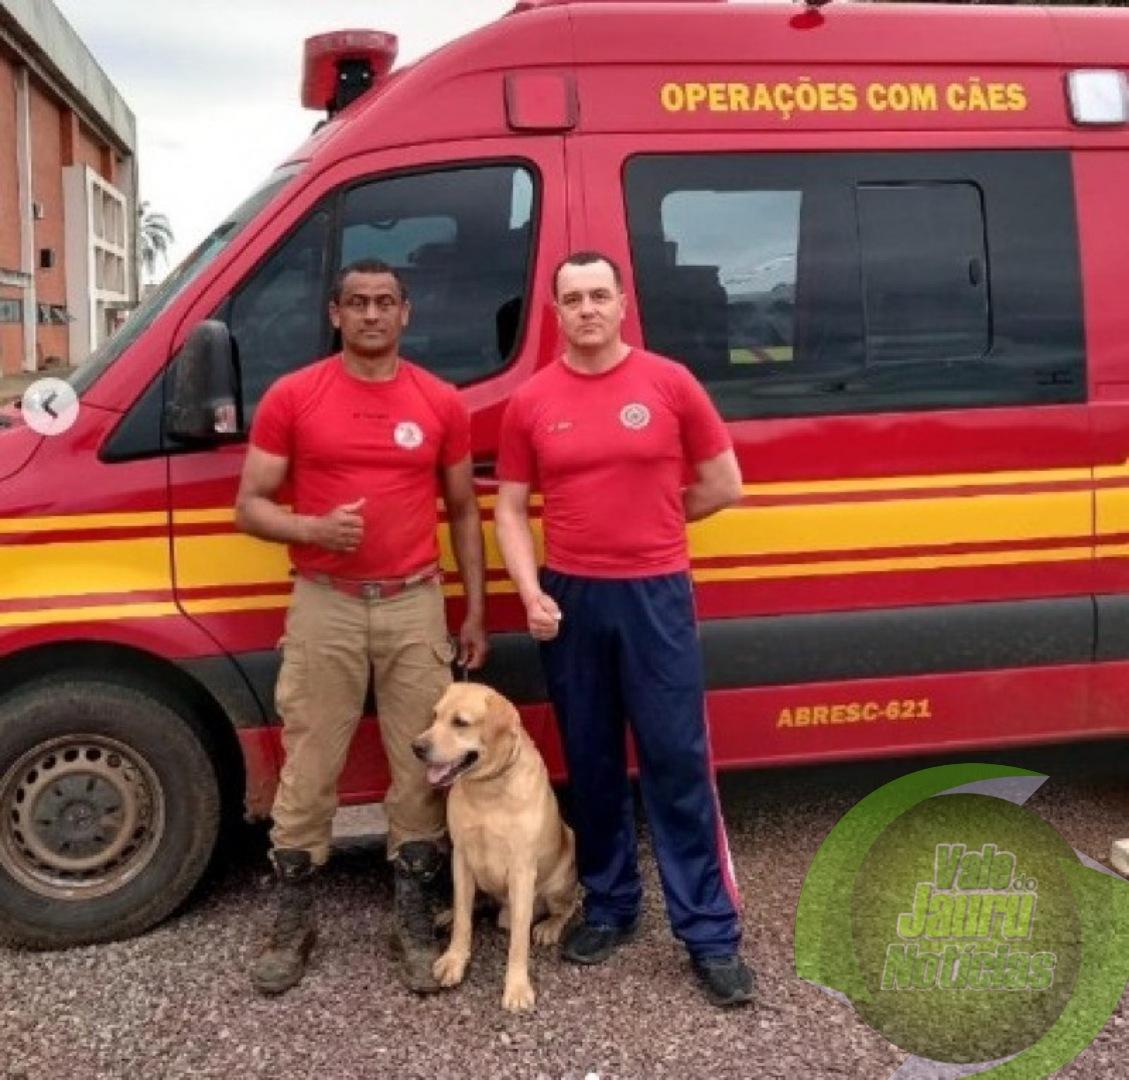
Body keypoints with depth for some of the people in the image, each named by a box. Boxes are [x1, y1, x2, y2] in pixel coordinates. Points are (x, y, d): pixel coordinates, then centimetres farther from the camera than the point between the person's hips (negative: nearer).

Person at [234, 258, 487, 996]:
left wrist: (476, 611, 8)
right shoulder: (292, 397, -1)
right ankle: (293, 921, 21)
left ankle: (417, 920, 20)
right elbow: (251, 505, 1)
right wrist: (314, 528, -19)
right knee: (310, 768, 5)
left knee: (421, 766, 7)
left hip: (416, 605, 2)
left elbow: (463, 511, 12)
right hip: (325, 606, -1)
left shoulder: (441, 402, 5)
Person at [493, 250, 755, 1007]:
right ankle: (609, 906, 29)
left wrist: (647, 523, 8)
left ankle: (711, 933, 9)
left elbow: (724, 486, 5)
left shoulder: (670, 383, -1)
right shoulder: (531, 403, 3)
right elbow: (511, 510, 6)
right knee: (592, 765, 13)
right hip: (571, 599, 2)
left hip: (657, 595, -2)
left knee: (679, 763, 1)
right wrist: (531, 591, -8)